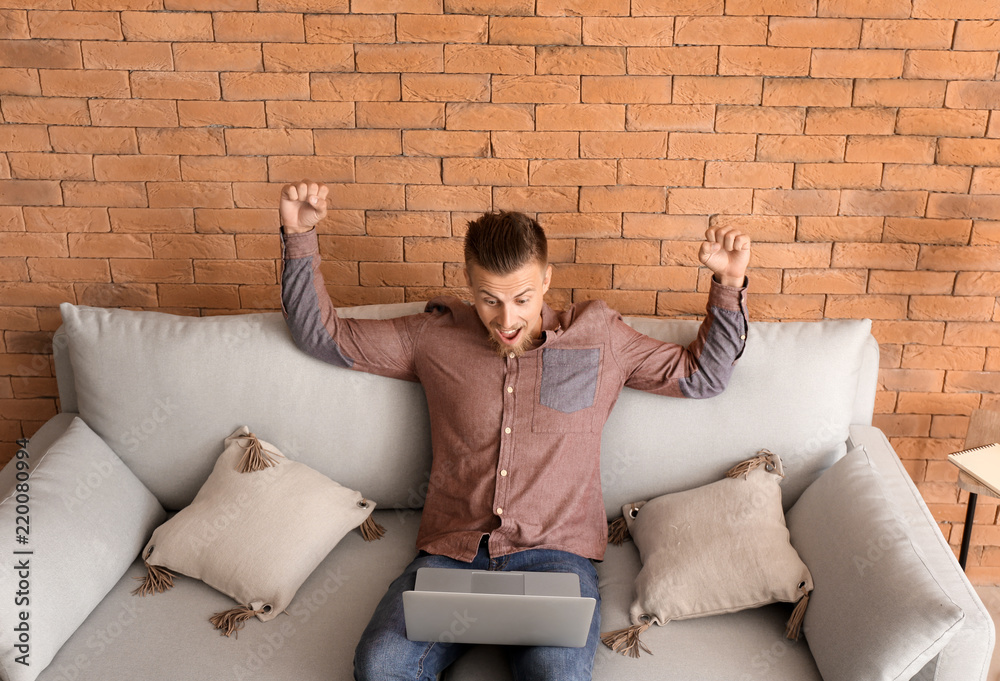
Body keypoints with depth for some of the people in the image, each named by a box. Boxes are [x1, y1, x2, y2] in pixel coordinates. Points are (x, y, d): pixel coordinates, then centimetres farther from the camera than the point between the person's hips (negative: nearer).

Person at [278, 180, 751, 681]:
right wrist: (299, 235, 3)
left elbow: (701, 375, 16)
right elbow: (322, 335, 13)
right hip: (451, 550, 2)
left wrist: (729, 284, 4)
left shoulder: (599, 338, 10)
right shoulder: (435, 337, 9)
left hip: (555, 552, -1)